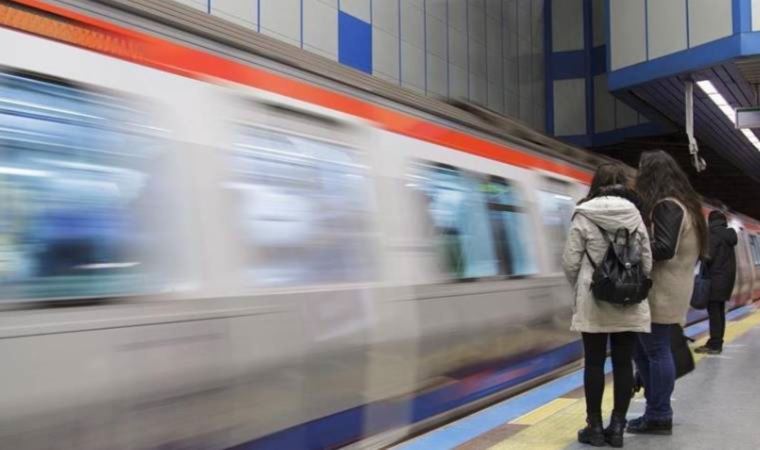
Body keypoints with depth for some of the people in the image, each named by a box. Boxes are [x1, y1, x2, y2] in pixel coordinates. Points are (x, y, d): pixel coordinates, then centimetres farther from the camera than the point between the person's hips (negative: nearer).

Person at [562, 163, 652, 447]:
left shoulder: (584, 215, -6)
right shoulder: (635, 215, 3)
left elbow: (570, 262, -7)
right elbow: (647, 262, 4)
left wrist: (579, 288, 11)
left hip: (594, 300, -3)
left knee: (594, 363, 5)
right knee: (623, 363, 8)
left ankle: (595, 427, 11)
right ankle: (617, 427, 14)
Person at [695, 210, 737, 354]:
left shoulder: (713, 234, -11)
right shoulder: (729, 234, 15)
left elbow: (709, 256, -18)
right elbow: (727, 257, 16)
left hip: (716, 277, -9)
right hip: (727, 277, 9)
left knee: (714, 311, -7)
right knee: (719, 311, 12)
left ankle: (714, 345, -8)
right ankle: (717, 343, 15)